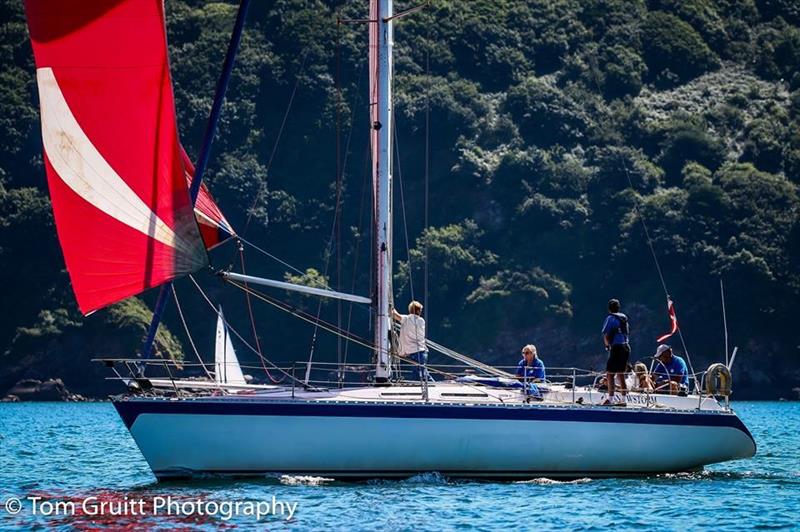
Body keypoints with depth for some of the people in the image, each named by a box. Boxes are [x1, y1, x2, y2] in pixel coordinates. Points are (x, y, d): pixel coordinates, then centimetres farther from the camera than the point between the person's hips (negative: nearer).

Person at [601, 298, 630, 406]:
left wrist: (607, 345, 9)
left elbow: (606, 336, -11)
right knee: (621, 374, 14)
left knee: (610, 374, -6)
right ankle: (623, 400, 15)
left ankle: (610, 399, -13)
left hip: (616, 348, -7)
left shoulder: (610, 318, -8)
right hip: (626, 347, 7)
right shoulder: (624, 318, 13)